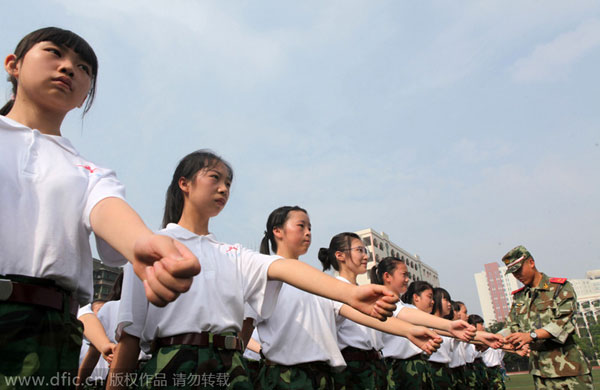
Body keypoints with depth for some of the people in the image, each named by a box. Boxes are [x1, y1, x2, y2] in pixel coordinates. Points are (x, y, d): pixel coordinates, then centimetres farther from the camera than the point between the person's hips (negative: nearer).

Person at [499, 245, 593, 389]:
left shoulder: (560, 287, -1)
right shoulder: (518, 297, 15)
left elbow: (563, 322, -14)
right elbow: (511, 328, 12)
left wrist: (532, 335, -25)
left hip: (569, 367, -4)